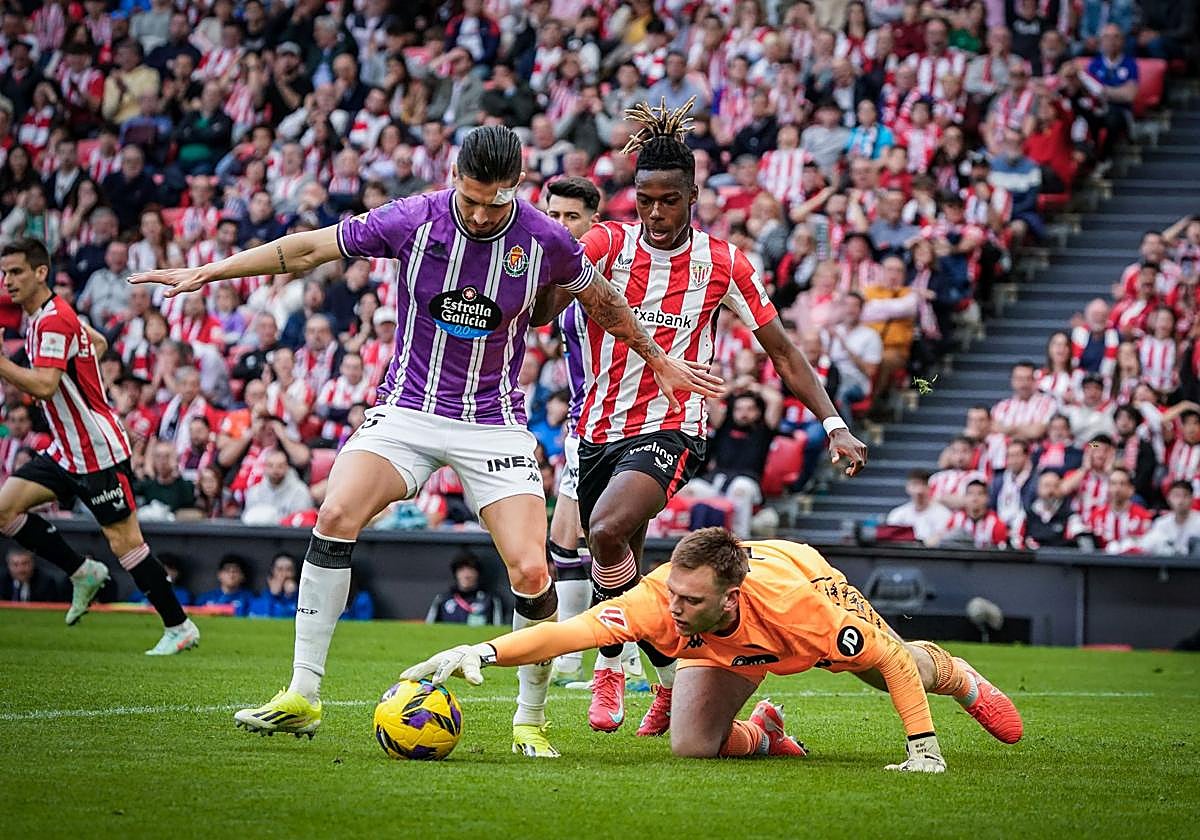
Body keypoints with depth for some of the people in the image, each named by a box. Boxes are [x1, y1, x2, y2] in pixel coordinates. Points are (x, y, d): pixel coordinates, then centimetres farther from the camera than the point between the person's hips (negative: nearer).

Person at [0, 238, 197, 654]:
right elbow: (99, 343, 26)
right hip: (66, 450, 10)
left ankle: (180, 627, 1)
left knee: (124, 541, -7)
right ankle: (83, 574, 11)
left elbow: (43, 386, -31)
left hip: (98, 449, -10)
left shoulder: (53, 321, -19)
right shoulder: (41, 316, 11)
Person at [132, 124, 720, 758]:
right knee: (337, 515, -25)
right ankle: (302, 696, -17)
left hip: (494, 422, 0)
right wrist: (206, 273, 2)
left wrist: (659, 361, 23)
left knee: (530, 572, -16)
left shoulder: (545, 241, -9)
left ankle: (530, 721, 7)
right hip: (409, 410, 0)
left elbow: (599, 300, 12)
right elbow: (309, 249, 0)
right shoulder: (411, 220, -11)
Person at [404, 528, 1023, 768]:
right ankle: (761, 734, 20)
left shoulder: (800, 604, -47)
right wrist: (482, 653, -69)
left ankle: (954, 675, 55)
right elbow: (574, 629, -55)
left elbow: (894, 661, -35)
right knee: (692, 746, -17)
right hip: (723, 648, 1)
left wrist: (924, 749, -33)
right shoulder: (664, 597, -45)